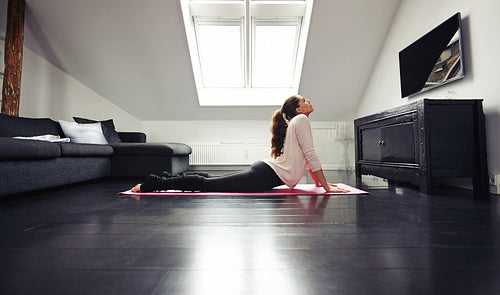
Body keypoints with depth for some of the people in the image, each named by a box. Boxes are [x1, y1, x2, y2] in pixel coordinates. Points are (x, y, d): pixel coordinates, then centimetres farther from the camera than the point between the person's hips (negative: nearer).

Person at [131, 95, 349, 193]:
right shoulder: (301, 120, -7)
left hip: (264, 171, 9)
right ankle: (157, 183, -3)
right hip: (267, 175, -9)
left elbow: (305, 157, 27)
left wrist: (318, 183, 26)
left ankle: (170, 177, 22)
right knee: (207, 183, -10)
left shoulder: (294, 124, 23)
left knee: (211, 181, 15)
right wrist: (327, 187, -7)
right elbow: (311, 155, -12)